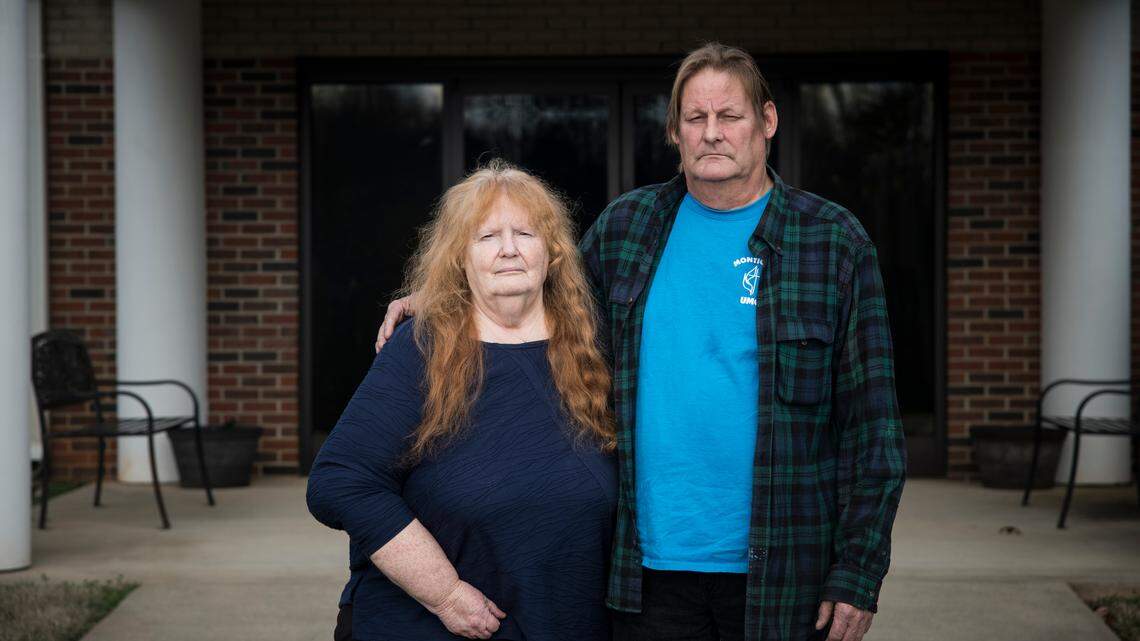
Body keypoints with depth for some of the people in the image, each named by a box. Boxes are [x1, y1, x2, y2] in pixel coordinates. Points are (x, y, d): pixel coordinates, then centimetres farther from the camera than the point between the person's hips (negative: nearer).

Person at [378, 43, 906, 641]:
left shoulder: (833, 240, -1)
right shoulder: (623, 227, 8)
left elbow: (870, 420, -2)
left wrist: (859, 571, -6)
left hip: (781, 570, -2)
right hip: (649, 568, 2)